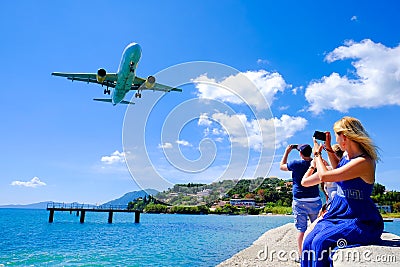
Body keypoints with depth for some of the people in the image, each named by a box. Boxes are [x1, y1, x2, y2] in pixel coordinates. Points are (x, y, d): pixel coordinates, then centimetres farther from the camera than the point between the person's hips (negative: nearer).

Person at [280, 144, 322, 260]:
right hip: (315, 201, 3)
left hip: (299, 202, -2)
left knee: (301, 230, 2)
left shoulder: (296, 164, -7)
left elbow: (282, 166, 13)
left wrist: (287, 151, 19)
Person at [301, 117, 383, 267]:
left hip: (360, 221, -8)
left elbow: (324, 176, -23)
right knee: (308, 241, -10)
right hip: (339, 213, 8)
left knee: (321, 242, -26)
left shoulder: (363, 162, -23)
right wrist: (328, 148, 20)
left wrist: (317, 154, -5)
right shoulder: (348, 156, 6)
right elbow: (338, 168, 32)